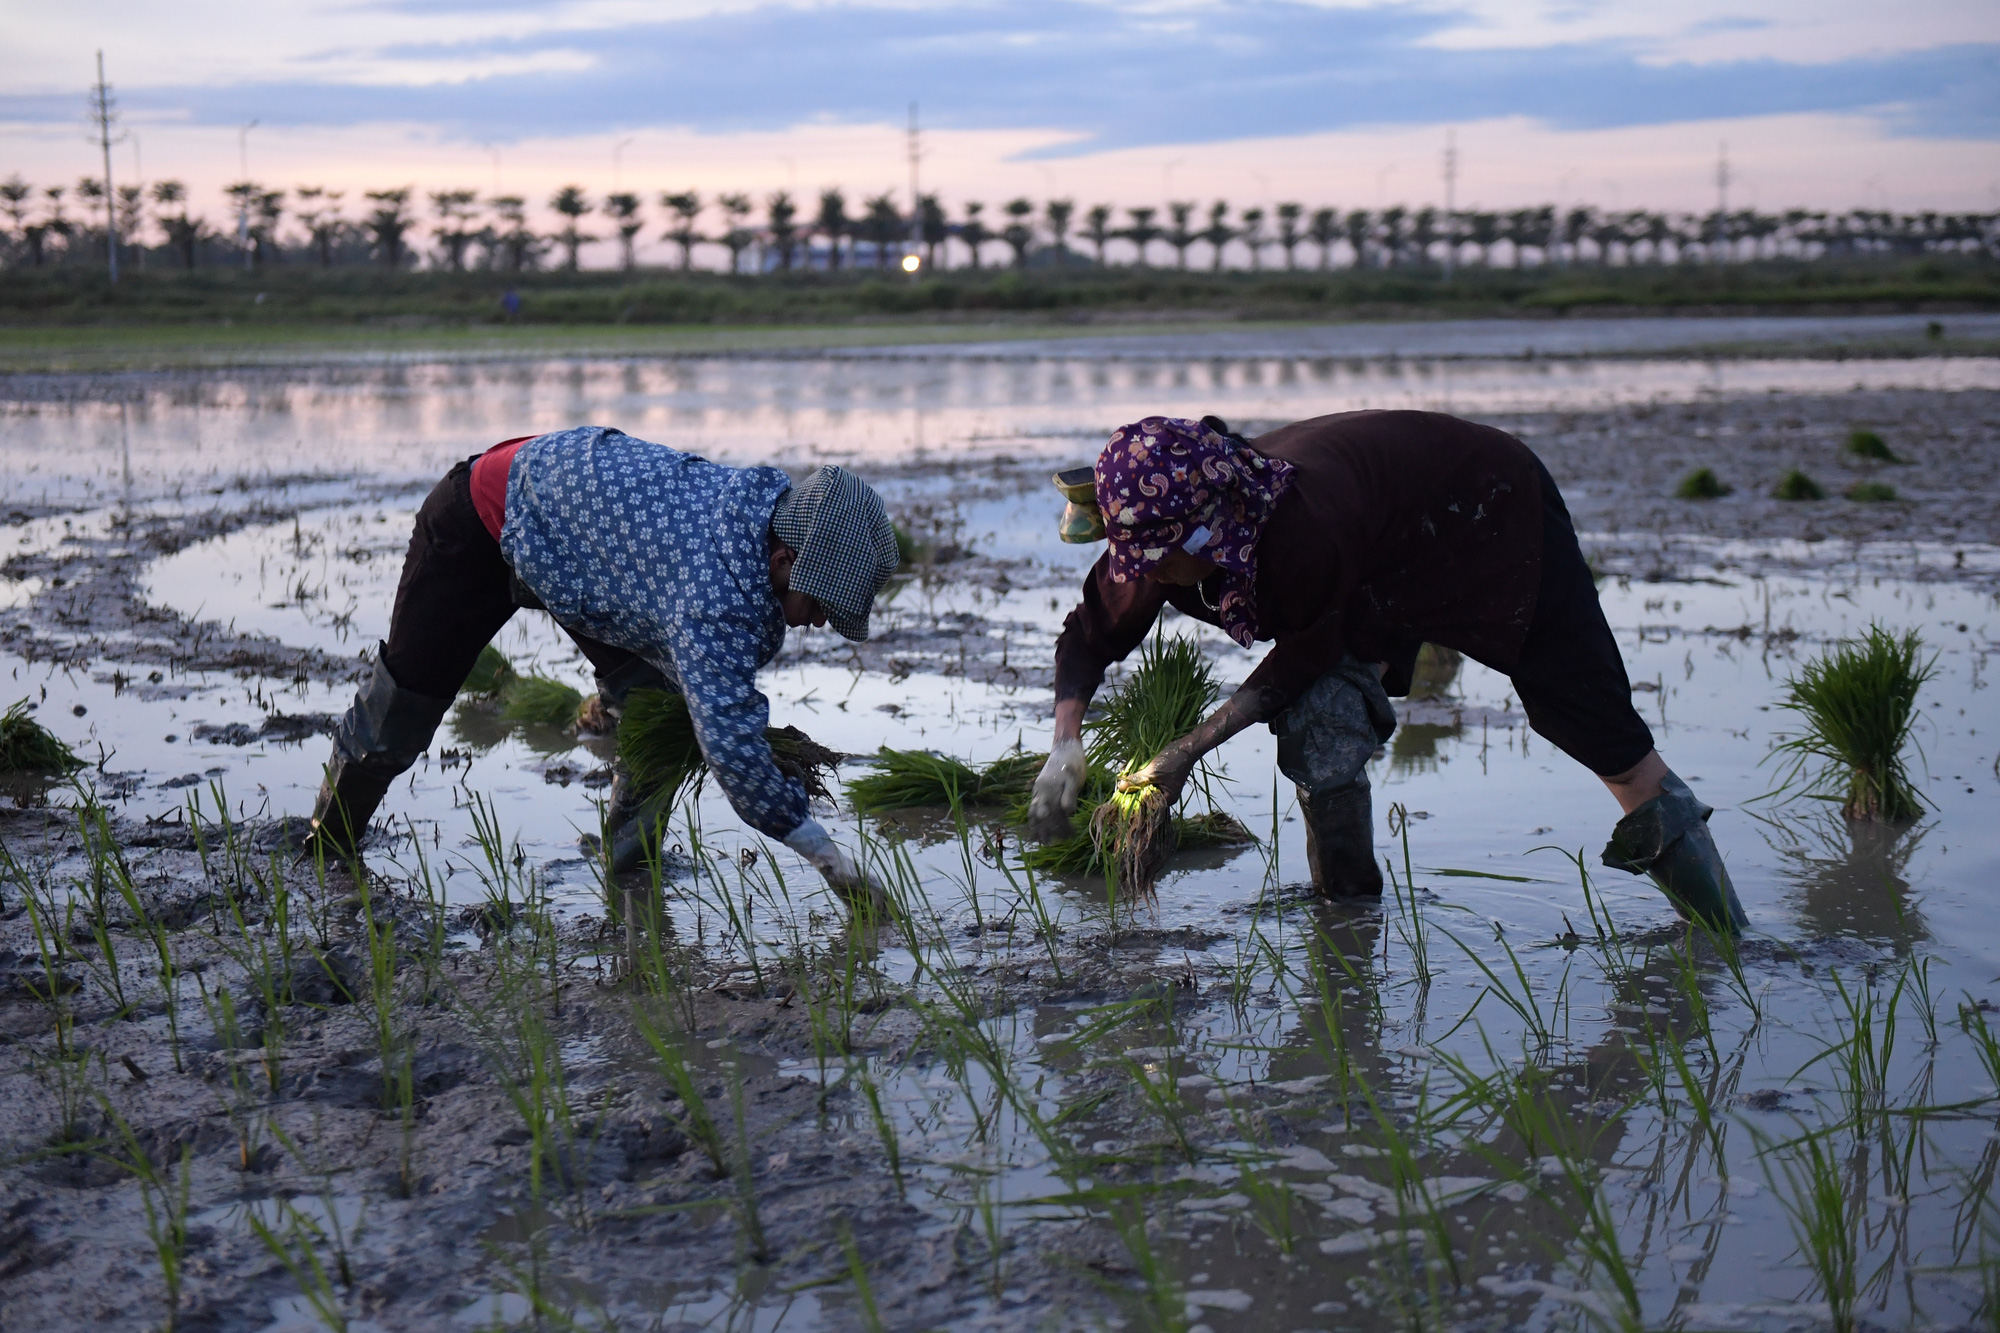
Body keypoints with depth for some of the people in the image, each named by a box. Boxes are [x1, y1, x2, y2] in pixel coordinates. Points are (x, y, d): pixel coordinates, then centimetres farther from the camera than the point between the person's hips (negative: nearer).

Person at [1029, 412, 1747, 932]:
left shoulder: (1300, 533, -45)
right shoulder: (1153, 540, -24)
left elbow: (1303, 659, -30)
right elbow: (1088, 635, -9)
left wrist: (1188, 750, -28)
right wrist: (1066, 743, -24)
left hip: (1488, 498, -6)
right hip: (1387, 558, 6)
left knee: (1569, 686, 3)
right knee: (1320, 717, -14)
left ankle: (1664, 816, 28)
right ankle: (1348, 897, 4)